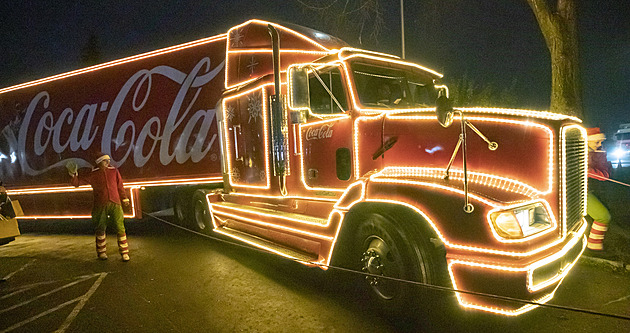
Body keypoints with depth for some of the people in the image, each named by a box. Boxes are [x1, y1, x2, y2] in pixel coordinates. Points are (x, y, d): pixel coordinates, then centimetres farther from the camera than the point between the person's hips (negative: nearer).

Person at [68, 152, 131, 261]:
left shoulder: (114, 171, 8)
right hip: (100, 205, -1)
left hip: (115, 204, 1)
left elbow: (120, 186, 18)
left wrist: (124, 199, 24)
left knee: (120, 228, -4)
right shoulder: (93, 175, 3)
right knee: (100, 229, 6)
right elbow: (78, 182, 5)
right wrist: (74, 175, -15)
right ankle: (101, 252, 24)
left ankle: (124, 253, 4)